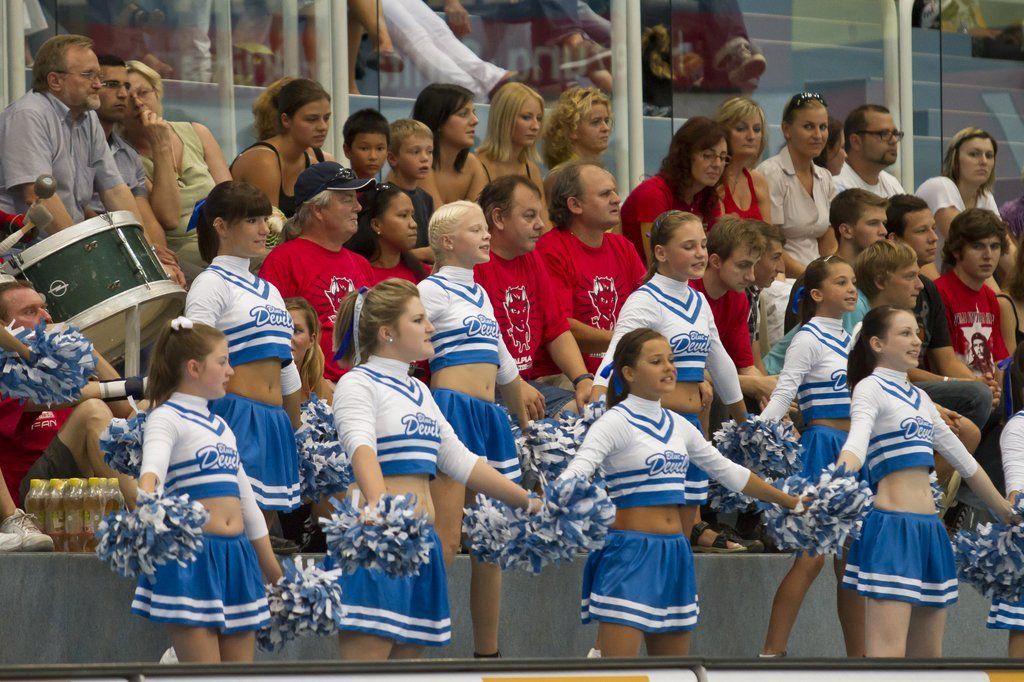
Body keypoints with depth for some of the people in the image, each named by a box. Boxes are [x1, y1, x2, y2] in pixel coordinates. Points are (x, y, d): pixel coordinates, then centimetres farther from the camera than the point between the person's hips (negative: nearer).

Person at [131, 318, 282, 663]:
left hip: (236, 557, 8)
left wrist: (273, 573, 28)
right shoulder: (167, 418, -4)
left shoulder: (220, 425, 20)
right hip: (191, 557, -8)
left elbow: (246, 499, 25)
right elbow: (153, 465, -26)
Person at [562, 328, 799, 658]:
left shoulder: (678, 426, 13)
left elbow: (728, 471, 23)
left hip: (672, 555, 8)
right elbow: (576, 472, -23)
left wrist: (791, 502, 29)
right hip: (629, 553, -8)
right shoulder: (616, 422, -8)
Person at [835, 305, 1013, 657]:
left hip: (929, 530, 9)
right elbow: (856, 443, -23)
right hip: (891, 526, -9)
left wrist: (1006, 513, 34)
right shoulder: (870, 388, -4)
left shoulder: (920, 398, 19)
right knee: (887, 655, -17)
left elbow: (963, 460, 28)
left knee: (927, 656, 7)